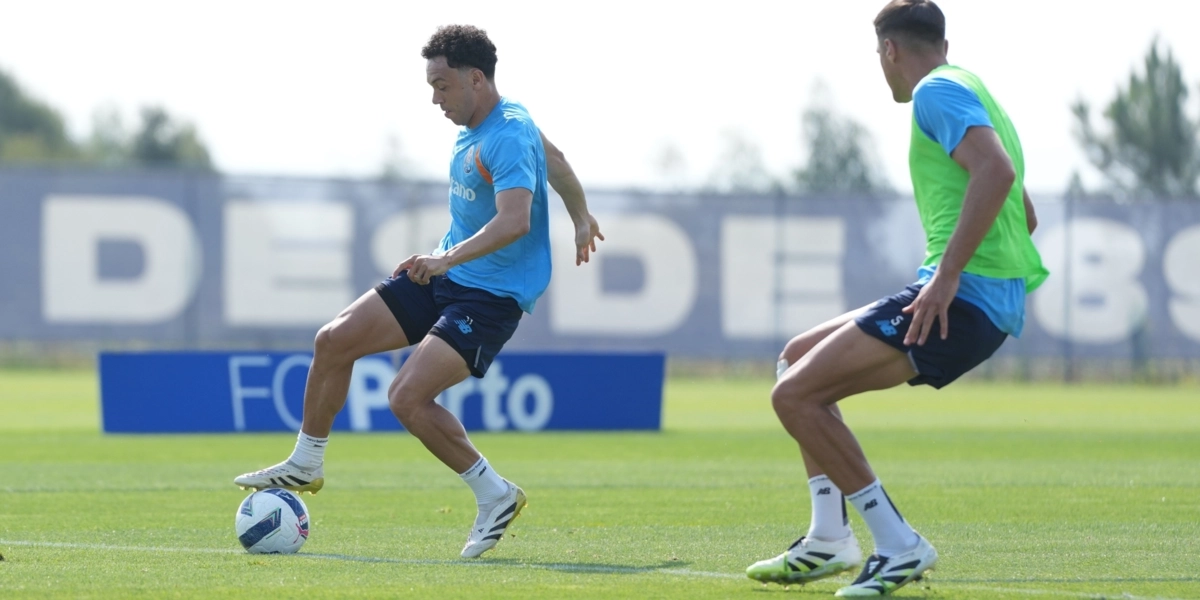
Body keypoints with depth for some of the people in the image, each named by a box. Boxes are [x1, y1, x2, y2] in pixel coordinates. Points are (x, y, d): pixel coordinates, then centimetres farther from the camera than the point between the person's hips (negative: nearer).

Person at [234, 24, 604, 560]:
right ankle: (305, 466, 21)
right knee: (334, 340, 4)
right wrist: (581, 219, 38)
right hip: (445, 275, 10)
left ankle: (495, 496, -7)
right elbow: (554, 160, 25)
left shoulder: (508, 137, -23)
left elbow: (515, 221, -38)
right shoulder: (479, 124, 8)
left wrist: (448, 258, -49)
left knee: (408, 395, -23)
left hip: (492, 294, -10)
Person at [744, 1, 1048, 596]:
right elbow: (1026, 215, 31)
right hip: (998, 302, 10)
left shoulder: (938, 91, -7)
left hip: (964, 296, -10)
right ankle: (827, 540, 17)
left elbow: (996, 170, -25)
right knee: (798, 357, 20)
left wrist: (949, 274, -27)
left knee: (794, 394, -12)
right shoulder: (974, 93, 24)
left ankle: (898, 545, -12)